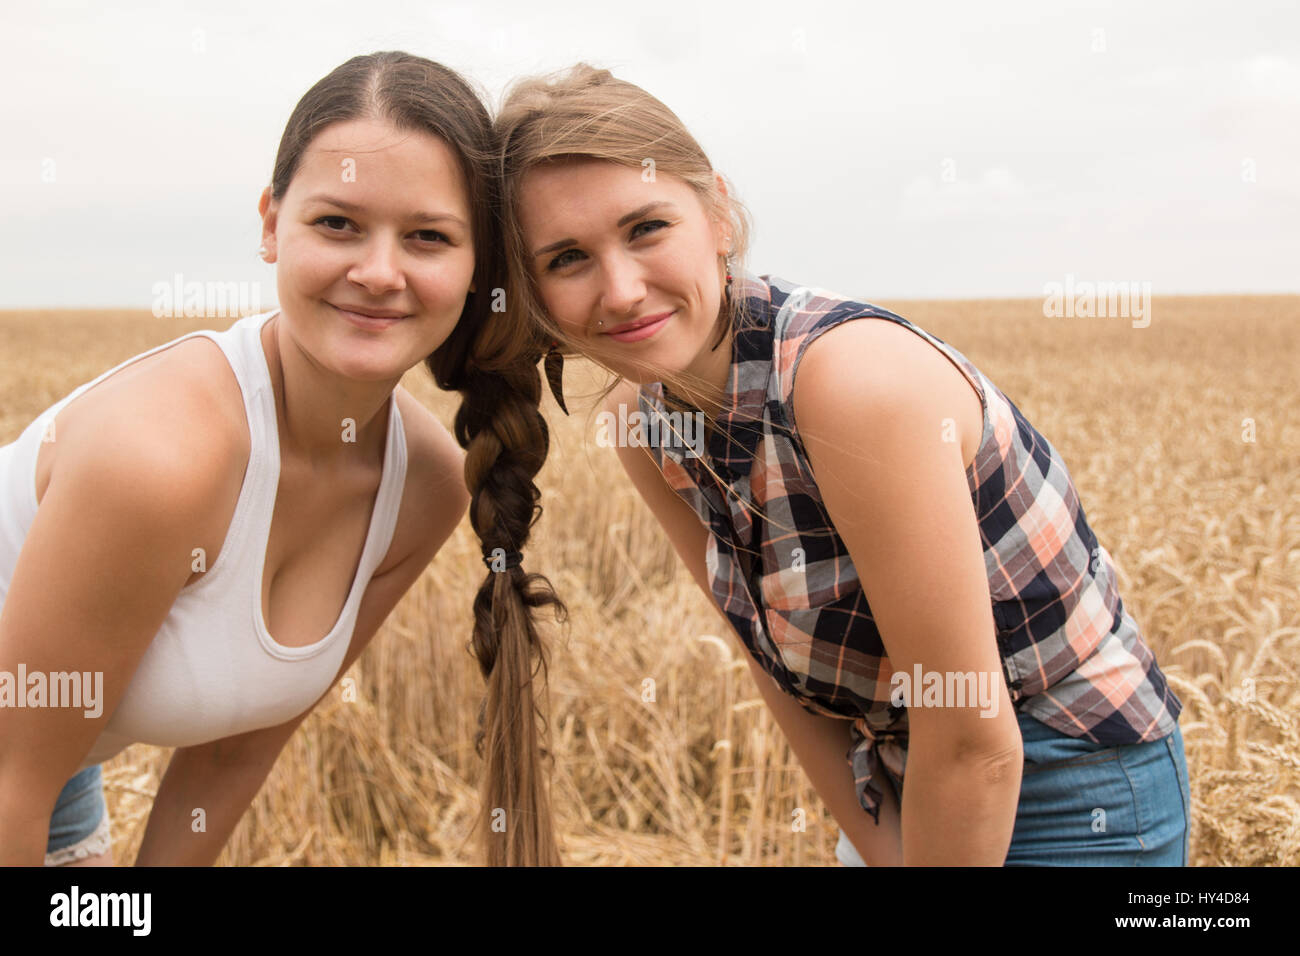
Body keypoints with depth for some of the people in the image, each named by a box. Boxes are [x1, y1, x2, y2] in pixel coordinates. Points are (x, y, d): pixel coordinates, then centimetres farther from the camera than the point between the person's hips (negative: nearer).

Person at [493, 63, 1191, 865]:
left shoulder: (857, 379, -30)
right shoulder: (639, 415, -8)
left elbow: (973, 746, -25)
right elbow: (780, 655, 1)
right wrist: (876, 844, -1)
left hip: (1075, 805, -5)